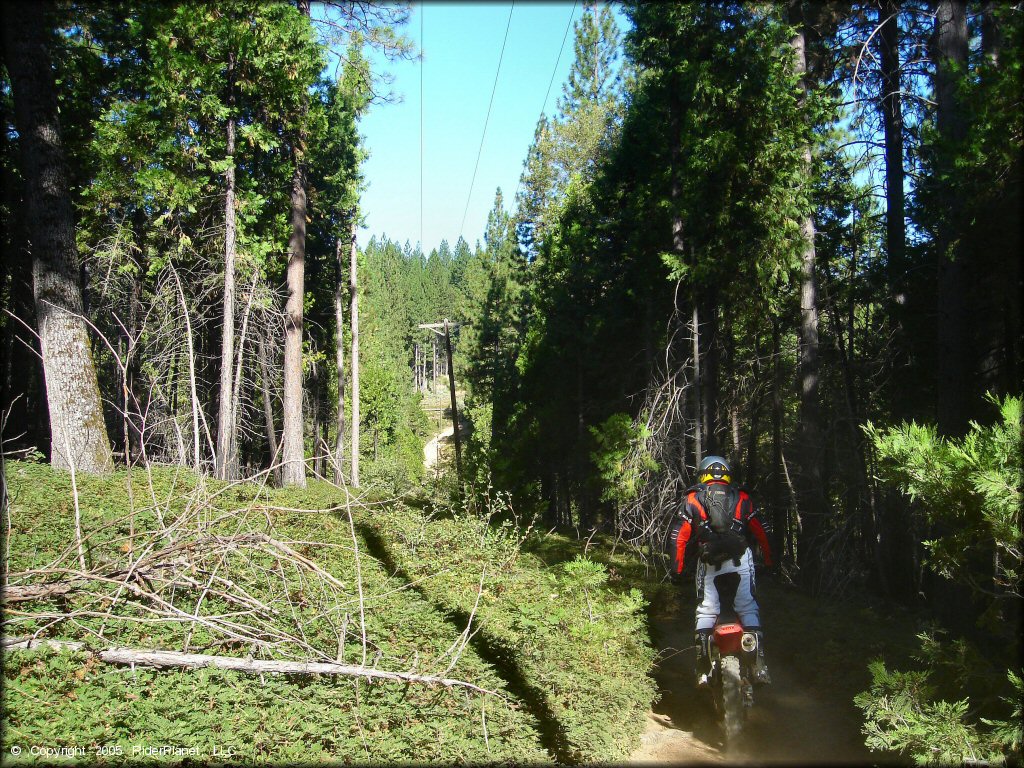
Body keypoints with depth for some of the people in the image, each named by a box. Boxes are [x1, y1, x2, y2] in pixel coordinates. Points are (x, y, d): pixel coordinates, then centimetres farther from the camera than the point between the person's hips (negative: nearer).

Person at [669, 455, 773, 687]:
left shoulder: (693, 498, 12)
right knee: (748, 607, 8)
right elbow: (759, 530, 12)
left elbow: (680, 535, 5)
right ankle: (759, 662, -4)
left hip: (709, 561, 0)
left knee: (706, 611, 8)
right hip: (741, 558, 0)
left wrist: (677, 567, 8)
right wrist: (769, 559, 19)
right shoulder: (741, 497, 14)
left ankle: (703, 669, 4)